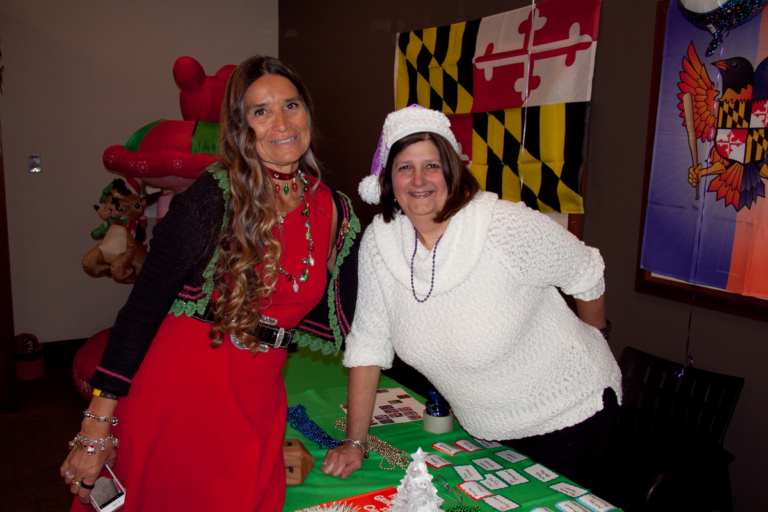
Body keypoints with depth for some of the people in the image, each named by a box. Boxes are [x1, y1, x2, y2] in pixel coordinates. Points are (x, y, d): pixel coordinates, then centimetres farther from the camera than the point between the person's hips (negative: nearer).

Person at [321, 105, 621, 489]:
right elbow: (368, 342, -5)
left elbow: (587, 274, -8)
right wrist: (355, 442, -5)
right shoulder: (379, 240, -12)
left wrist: (594, 339, 9)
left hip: (568, 414, -4)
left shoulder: (507, 226, -26)